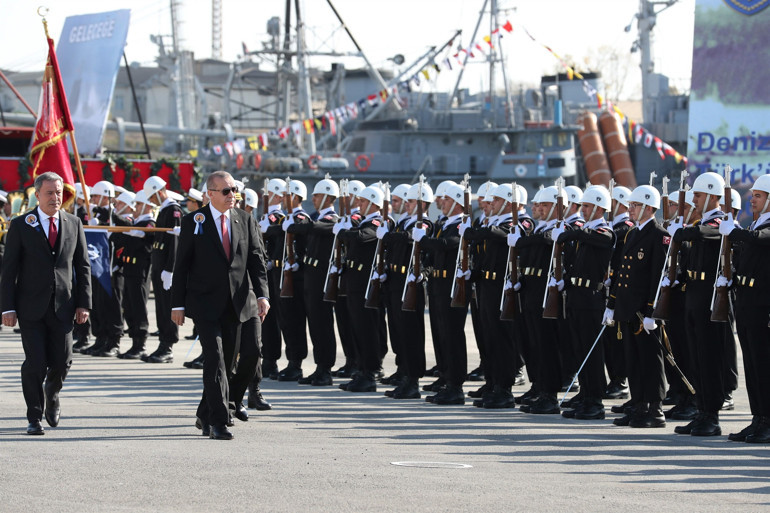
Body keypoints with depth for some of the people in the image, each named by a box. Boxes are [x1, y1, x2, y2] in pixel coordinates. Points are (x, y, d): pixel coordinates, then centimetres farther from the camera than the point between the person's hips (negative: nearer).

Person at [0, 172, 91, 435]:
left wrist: (83, 303, 3)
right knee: (35, 364, -5)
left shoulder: (74, 224, 8)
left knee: (62, 362, 1)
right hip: (31, 307, -2)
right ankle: (35, 418, 7)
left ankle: (52, 395, 34)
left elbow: (83, 266, 11)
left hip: (63, 305, 2)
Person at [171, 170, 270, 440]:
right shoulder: (194, 222, -1)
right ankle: (217, 422, -15)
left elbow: (256, 260, 6)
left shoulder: (246, 221, 8)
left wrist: (262, 294, -7)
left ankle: (205, 415, 26)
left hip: (236, 303, 4)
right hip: (205, 302, -4)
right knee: (215, 358, -14)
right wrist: (178, 304, -5)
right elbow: (181, 265, 0)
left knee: (226, 361, 10)